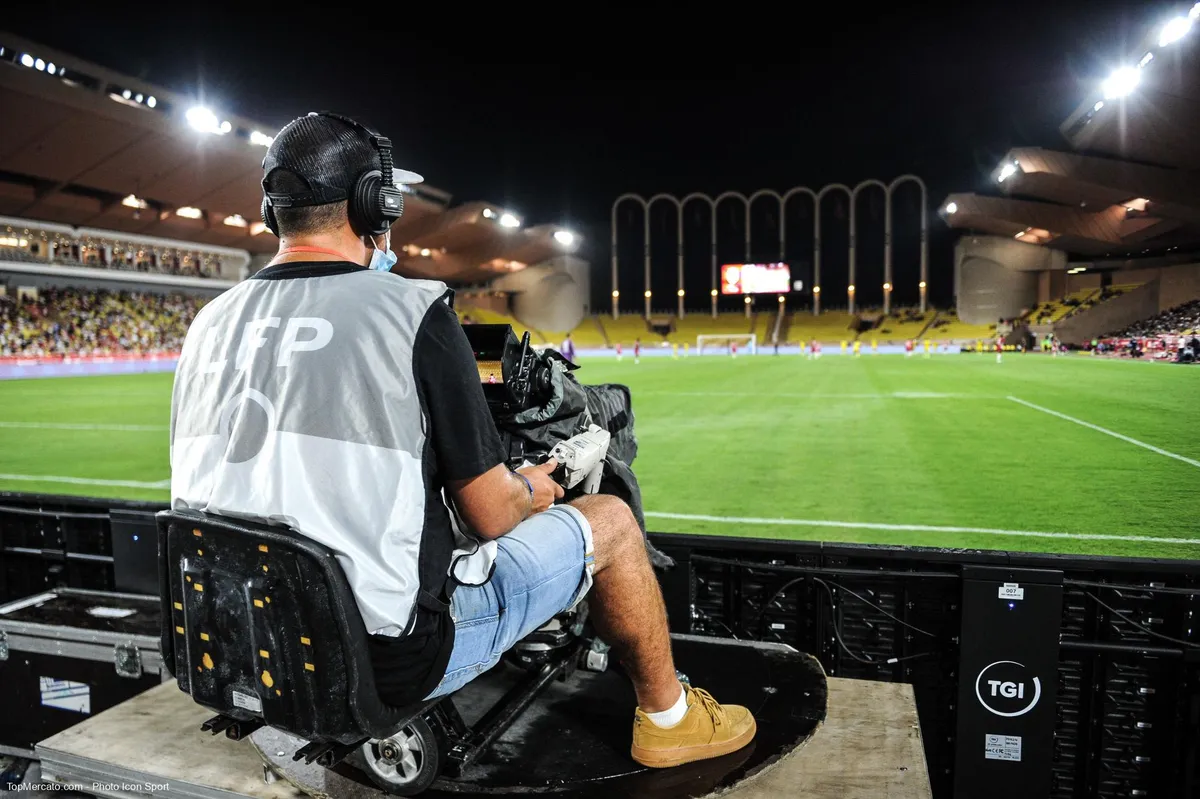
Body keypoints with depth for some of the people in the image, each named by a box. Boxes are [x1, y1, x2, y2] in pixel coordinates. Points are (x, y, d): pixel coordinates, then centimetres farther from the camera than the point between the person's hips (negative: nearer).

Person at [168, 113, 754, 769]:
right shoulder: (412, 309, -16)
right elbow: (489, 514, -14)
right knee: (610, 520, 8)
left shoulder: (208, 323, 3)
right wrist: (529, 492, 9)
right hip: (394, 657, -7)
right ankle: (667, 717, 28)